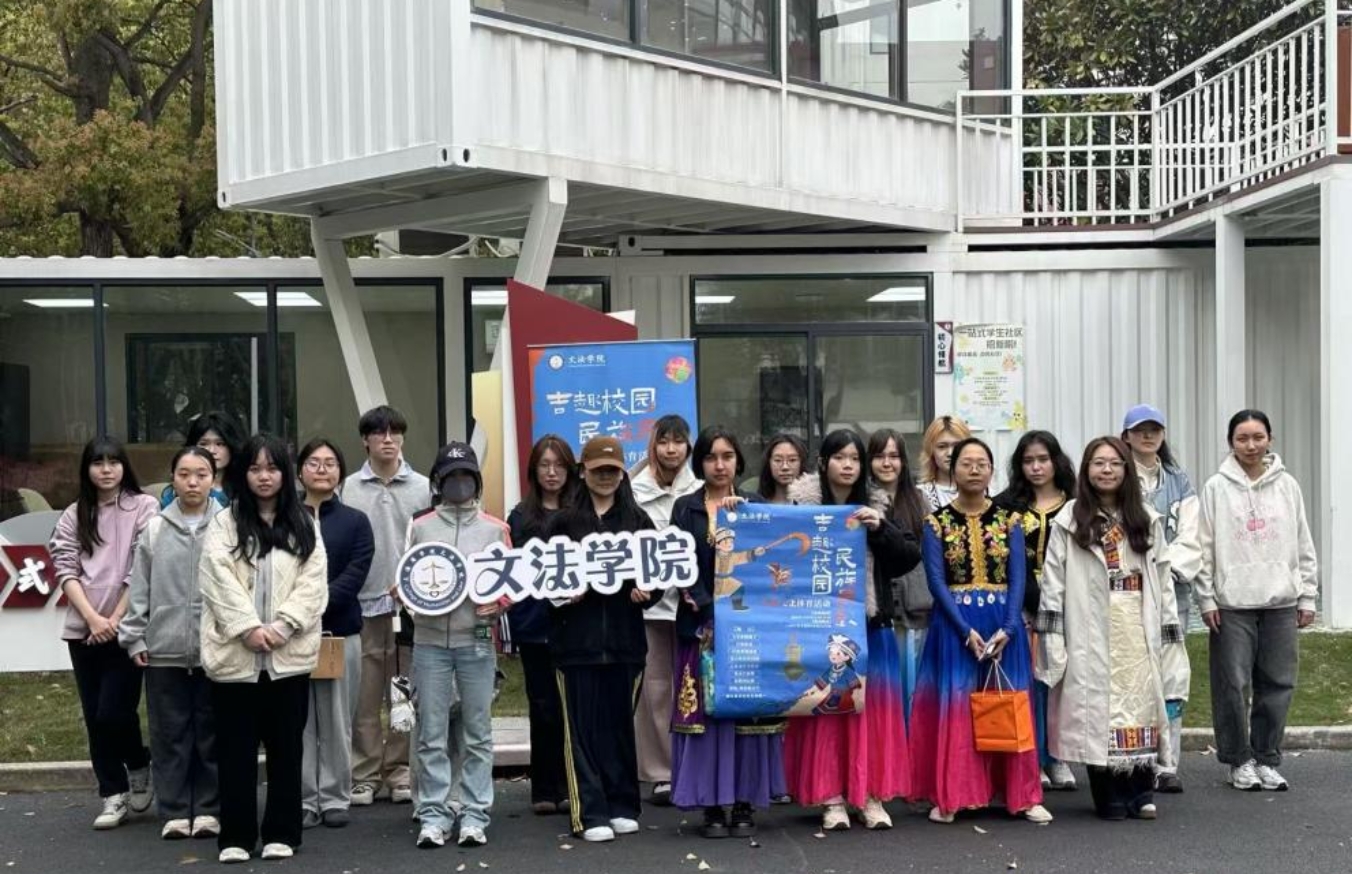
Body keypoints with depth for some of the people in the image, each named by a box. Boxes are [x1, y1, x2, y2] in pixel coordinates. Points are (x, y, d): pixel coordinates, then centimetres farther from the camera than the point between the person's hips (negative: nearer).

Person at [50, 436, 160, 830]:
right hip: (83, 630, 4)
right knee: (94, 717, 5)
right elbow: (66, 569, 3)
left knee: (114, 712, -9)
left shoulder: (144, 508, -1)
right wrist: (92, 618, -10)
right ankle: (114, 796, 15)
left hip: (126, 628, -4)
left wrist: (115, 619, -9)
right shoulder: (73, 516, 11)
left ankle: (140, 768, 19)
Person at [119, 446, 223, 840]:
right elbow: (139, 588, 7)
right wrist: (134, 637, 3)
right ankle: (174, 811, 15)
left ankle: (208, 810, 15)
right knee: (170, 733, 7)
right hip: (165, 648, 2)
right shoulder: (155, 529, 6)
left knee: (211, 732, 6)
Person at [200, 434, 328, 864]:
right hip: (235, 653, -1)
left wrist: (281, 626, -12)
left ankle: (281, 833, 14)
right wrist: (249, 627, -15)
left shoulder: (304, 525, 10)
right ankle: (235, 836, 10)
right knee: (236, 748, 3)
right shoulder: (224, 523, 7)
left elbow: (313, 583, 1)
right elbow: (219, 579, -5)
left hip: (288, 654, 1)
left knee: (286, 747, 6)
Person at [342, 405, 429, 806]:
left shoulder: (423, 488, 7)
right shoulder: (349, 489, 4)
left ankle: (400, 770, 16)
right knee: (364, 695, 2)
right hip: (362, 604, -1)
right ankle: (364, 775, 10)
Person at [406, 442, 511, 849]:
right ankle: (433, 816, 8)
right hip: (430, 640, 0)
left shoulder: (495, 529, 7)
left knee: (477, 733, 2)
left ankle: (474, 816, 8)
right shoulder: (419, 527, 9)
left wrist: (496, 605, -10)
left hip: (476, 640, 0)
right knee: (431, 734, 1)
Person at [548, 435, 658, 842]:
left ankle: (622, 806, 17)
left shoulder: (638, 520, 10)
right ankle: (589, 813, 1)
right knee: (582, 726, -2)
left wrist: (646, 590, -9)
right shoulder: (563, 522, 5)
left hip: (623, 634, 1)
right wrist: (561, 593, -13)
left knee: (620, 722, 7)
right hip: (577, 636, -1)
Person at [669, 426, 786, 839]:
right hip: (701, 623, -1)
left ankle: (745, 804, 8)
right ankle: (712, 805, 4)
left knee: (748, 709, 0)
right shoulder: (686, 508, 7)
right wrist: (708, 607, -16)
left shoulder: (756, 505, 10)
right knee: (705, 711, -2)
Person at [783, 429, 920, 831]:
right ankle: (831, 797, 9)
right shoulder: (802, 506, -1)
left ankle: (871, 795, 12)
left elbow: (911, 557, 3)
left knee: (873, 708, 3)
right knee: (825, 709, 0)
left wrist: (881, 529, -10)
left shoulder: (876, 508, 8)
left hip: (871, 627, 2)